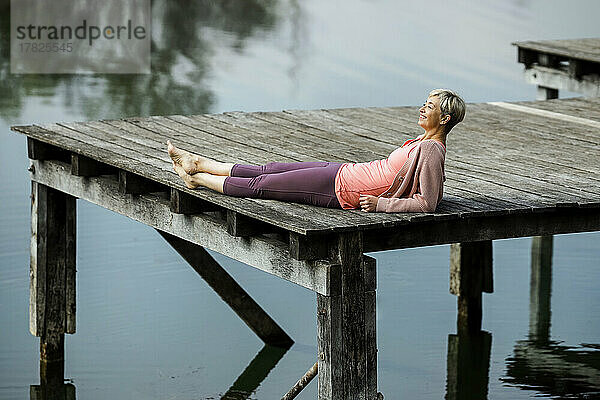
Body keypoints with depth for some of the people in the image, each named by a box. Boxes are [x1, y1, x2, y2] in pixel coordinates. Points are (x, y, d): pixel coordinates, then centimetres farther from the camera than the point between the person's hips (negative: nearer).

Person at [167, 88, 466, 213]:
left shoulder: (431, 150, -21)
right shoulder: (424, 141, 6)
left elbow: (427, 203, -26)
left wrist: (381, 203, -25)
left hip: (340, 190, -8)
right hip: (340, 174, 8)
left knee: (259, 185, 6)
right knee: (266, 171, 17)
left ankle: (196, 178, 25)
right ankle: (198, 163, 31)